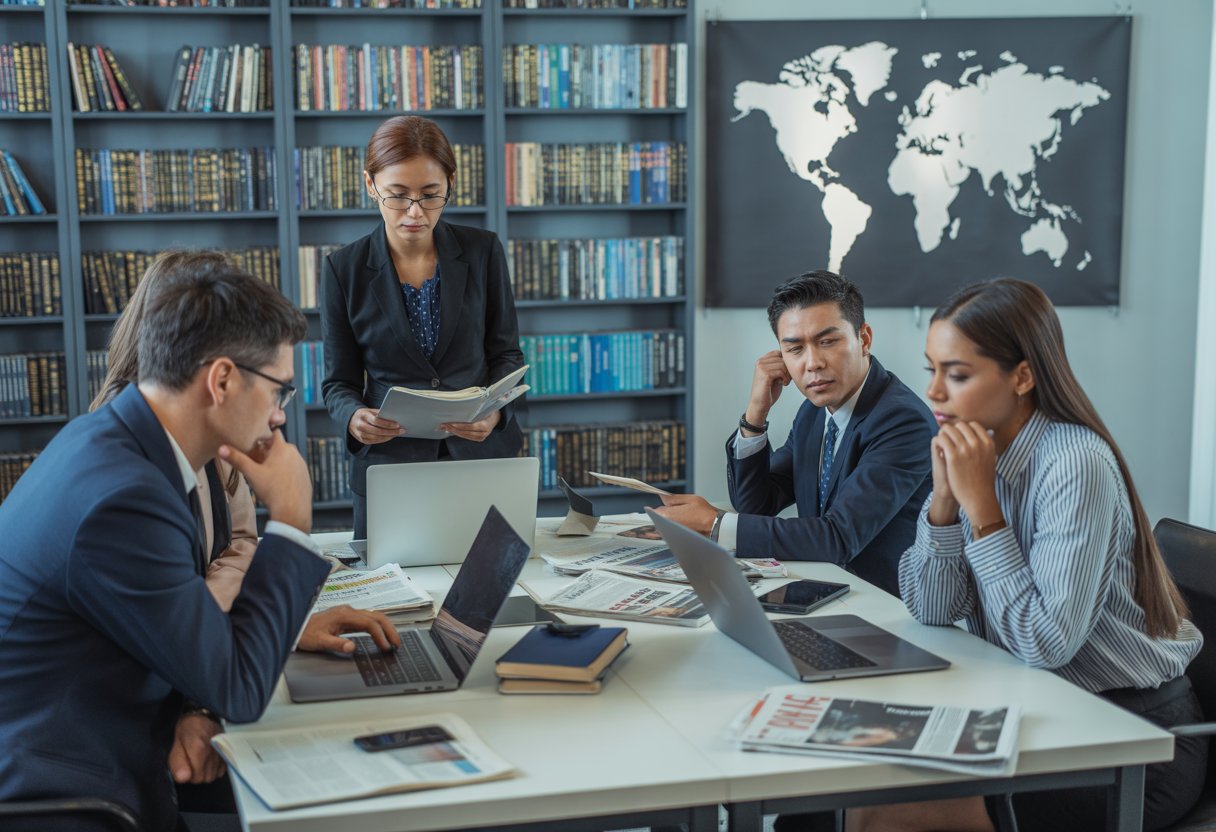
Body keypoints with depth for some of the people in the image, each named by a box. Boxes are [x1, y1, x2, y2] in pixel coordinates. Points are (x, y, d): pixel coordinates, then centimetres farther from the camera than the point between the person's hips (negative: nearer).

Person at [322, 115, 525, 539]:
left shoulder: (482, 251, -2)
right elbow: (339, 381, 0)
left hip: (482, 456, 1)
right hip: (388, 461, -1)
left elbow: (506, 353, 3)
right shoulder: (344, 268, -4)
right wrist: (354, 419, -22)